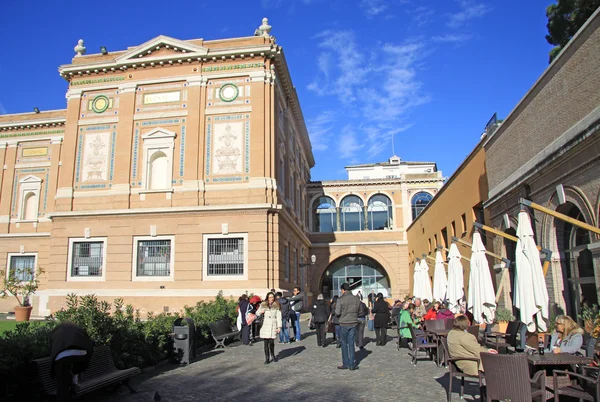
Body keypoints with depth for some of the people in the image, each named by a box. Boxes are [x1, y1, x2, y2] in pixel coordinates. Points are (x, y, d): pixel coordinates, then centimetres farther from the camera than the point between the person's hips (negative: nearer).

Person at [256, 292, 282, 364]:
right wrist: (260, 312, -7)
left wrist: (279, 326, -4)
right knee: (266, 343, -2)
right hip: (265, 326, 1)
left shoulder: (276, 306, 4)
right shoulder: (263, 305, 8)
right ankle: (267, 358, 8)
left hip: (273, 326, -1)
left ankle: (272, 355, 21)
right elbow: (257, 313, 17)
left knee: (271, 342, -5)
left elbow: (279, 316, 2)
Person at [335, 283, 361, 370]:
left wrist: (338, 316, 8)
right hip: (353, 323, 3)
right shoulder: (356, 299, 1)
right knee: (351, 344, 9)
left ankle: (345, 364, 14)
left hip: (344, 324, -3)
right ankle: (352, 364, 10)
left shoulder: (340, 299, -12)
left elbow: (337, 313, -13)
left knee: (344, 344, 10)